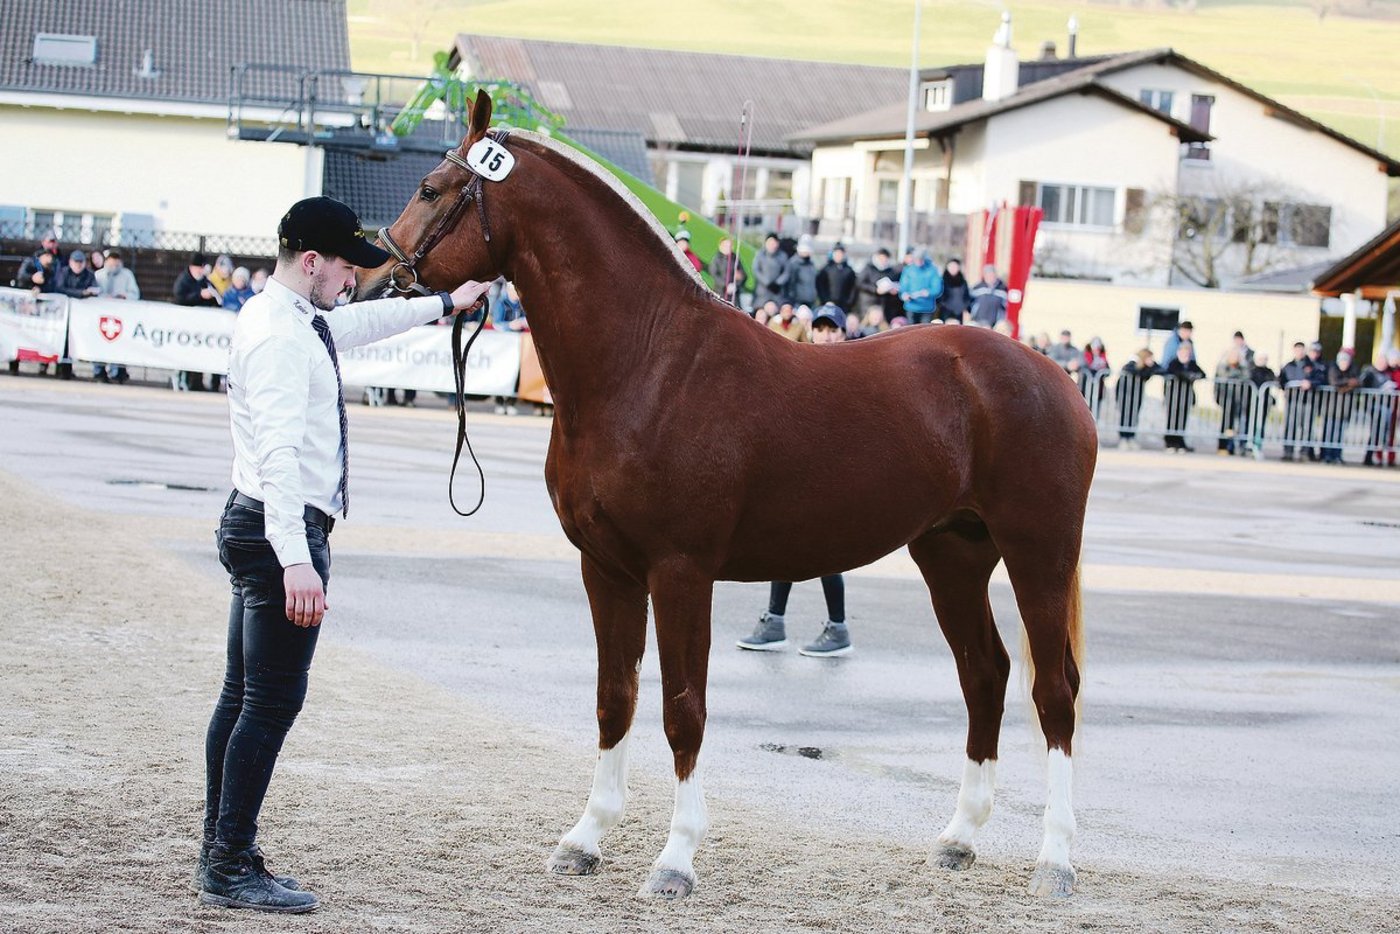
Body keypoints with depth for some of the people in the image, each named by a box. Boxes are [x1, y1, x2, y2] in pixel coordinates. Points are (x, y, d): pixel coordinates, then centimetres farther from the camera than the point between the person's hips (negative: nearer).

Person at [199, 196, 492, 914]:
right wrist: (296, 561, -35)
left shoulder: (298, 320, 13)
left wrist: (442, 305, 45)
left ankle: (220, 851, 23)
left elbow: (360, 323, 36)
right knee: (273, 701, -8)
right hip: (280, 530, -11)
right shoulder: (280, 336, -19)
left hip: (256, 526, 11)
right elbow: (279, 453, -28)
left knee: (244, 693, 15)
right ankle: (232, 869, -7)